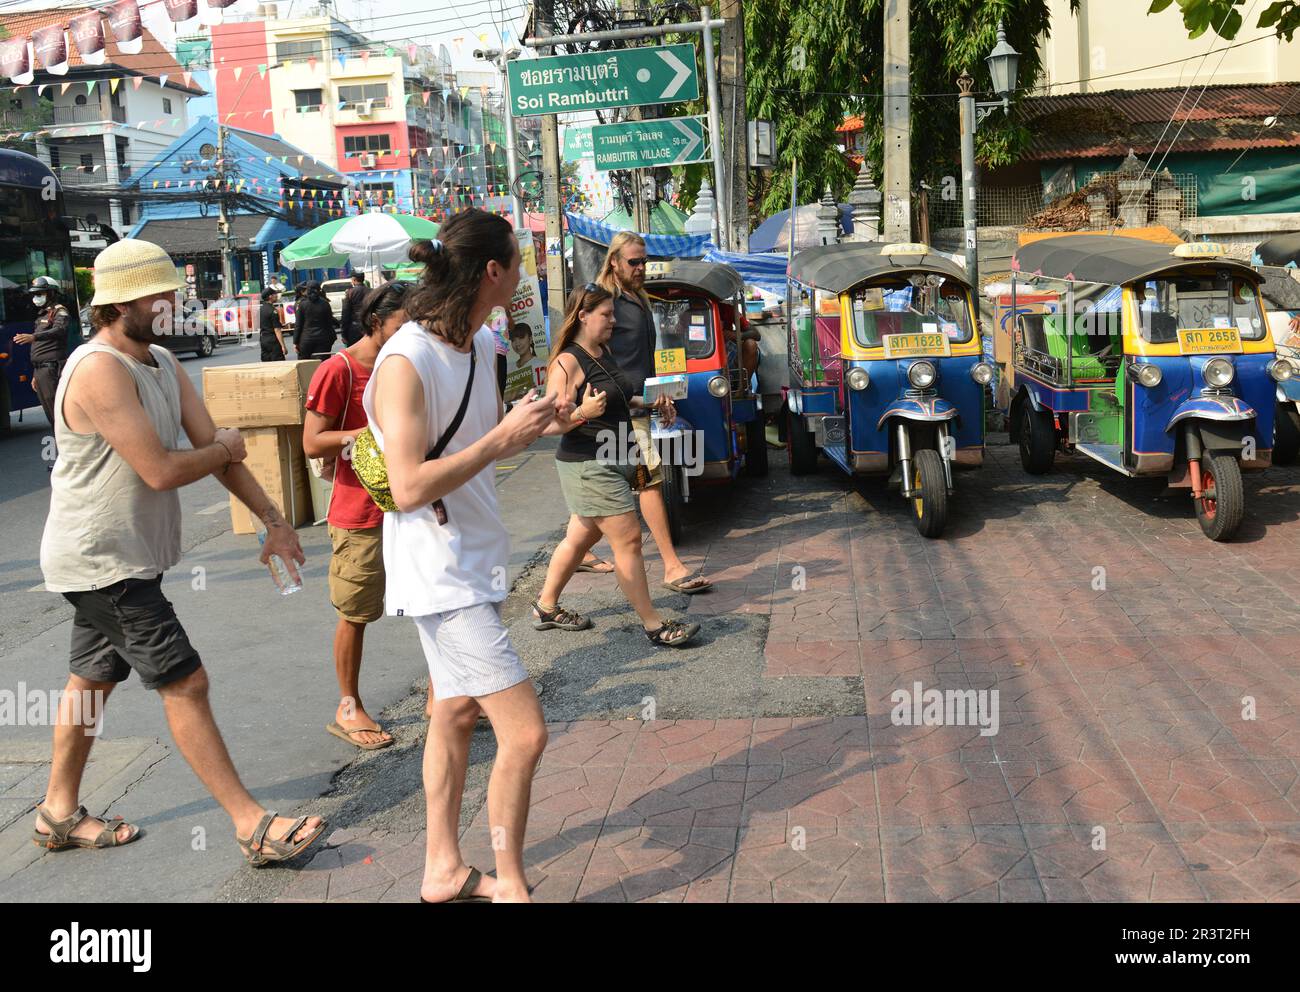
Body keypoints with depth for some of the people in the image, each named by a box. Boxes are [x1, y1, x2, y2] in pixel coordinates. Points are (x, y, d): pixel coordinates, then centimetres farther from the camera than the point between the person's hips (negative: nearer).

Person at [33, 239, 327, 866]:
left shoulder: (162, 363, 8)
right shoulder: (100, 370, -22)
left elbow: (216, 445, 6)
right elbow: (162, 470, -27)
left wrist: (271, 520, 1)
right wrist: (223, 449, -8)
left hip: (124, 558, 10)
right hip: (103, 561, -10)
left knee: (92, 679, 19)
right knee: (185, 684, -8)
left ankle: (60, 813, 35)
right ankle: (252, 826, -3)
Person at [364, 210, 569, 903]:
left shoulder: (479, 345, 7)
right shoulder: (405, 361, -20)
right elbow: (411, 487, -25)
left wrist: (531, 427, 4)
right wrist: (504, 437, -21)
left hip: (473, 559, 10)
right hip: (439, 572, -10)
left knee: (457, 713, 18)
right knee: (524, 732, -9)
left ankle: (443, 871, 34)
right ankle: (509, 884, 11)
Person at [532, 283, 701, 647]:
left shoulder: (604, 351, 12)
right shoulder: (567, 363, -16)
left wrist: (649, 403, 12)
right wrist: (583, 412, -37)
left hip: (613, 463, 9)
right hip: (588, 466, -9)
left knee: (581, 537, 17)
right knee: (628, 539, -8)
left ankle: (547, 607, 31)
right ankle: (653, 625, -2)